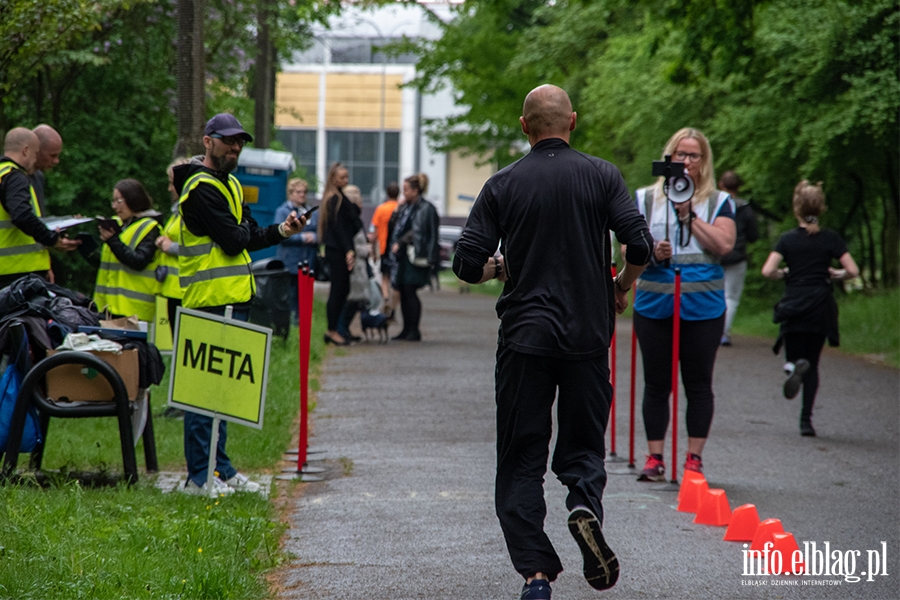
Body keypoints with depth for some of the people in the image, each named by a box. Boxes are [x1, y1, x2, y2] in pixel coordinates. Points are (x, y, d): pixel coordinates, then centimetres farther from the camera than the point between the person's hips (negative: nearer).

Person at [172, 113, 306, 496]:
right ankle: (199, 476, -6)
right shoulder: (201, 188, -12)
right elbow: (234, 240, -18)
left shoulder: (229, 184, 20)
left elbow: (248, 237, 17)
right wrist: (261, 232, 3)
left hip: (234, 299, 10)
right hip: (211, 301, -10)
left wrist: (281, 231, 0)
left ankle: (219, 467, 21)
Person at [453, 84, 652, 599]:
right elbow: (640, 246, -7)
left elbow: (467, 266, -2)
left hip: (524, 338, 0)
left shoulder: (504, 184, 0)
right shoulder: (602, 176, 0)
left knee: (521, 460, 5)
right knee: (583, 445, 14)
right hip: (588, 335, 1)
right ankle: (586, 506, -18)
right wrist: (622, 287, 12)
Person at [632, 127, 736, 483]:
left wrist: (689, 214, -11)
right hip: (654, 306, 1)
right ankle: (655, 458, 9)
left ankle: (694, 459, 9)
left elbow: (724, 244, -8)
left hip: (702, 306, -1)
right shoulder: (646, 199, 10)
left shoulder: (718, 202, 6)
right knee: (656, 383, 3)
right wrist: (651, 252, -13)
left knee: (698, 384, 2)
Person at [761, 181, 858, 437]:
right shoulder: (831, 239, -1)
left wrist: (785, 273, 9)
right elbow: (853, 270, -7)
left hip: (793, 309, -1)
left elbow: (767, 271, -11)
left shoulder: (788, 239, -2)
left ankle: (794, 367, -28)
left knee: (795, 357, 11)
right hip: (820, 309, 1)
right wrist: (836, 275, 13)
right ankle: (806, 419, 3)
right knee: (812, 363, 12)